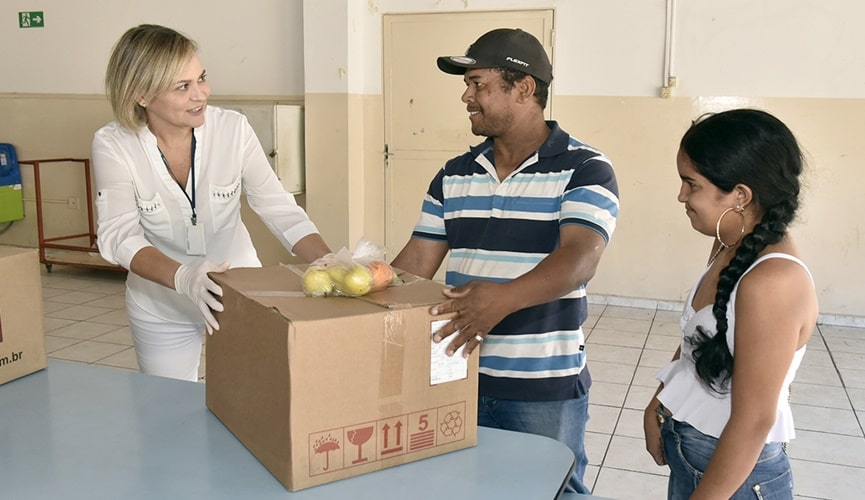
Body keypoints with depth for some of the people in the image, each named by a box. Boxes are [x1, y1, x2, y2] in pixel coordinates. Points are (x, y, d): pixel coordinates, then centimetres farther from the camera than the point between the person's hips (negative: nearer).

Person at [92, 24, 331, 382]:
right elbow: (118, 236, -26)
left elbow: (281, 210, -17)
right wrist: (183, 278, -44)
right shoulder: (113, 146, -18)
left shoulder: (233, 129, -16)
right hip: (161, 308, 0)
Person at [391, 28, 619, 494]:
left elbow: (580, 258, -24)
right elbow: (414, 264, 7)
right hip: (459, 378, 5)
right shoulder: (454, 175, 7)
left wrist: (505, 297, -41)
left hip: (546, 390, -4)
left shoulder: (585, 169, -9)